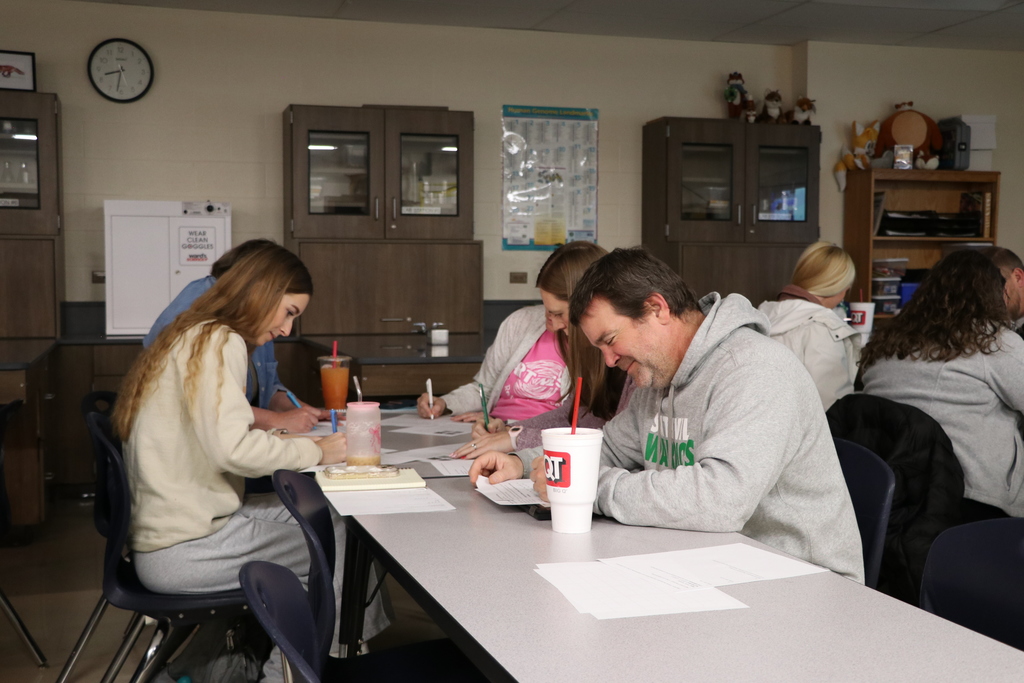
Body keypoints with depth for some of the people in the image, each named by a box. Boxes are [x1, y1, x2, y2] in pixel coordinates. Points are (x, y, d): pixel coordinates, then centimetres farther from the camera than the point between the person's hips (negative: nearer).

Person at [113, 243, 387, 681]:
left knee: (324, 518, 9)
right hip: (181, 552, -10)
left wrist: (281, 424, 9)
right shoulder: (219, 341, -14)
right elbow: (233, 447, -24)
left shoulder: (193, 337, 17)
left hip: (162, 532, 10)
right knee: (346, 546, -7)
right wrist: (315, 452, -13)